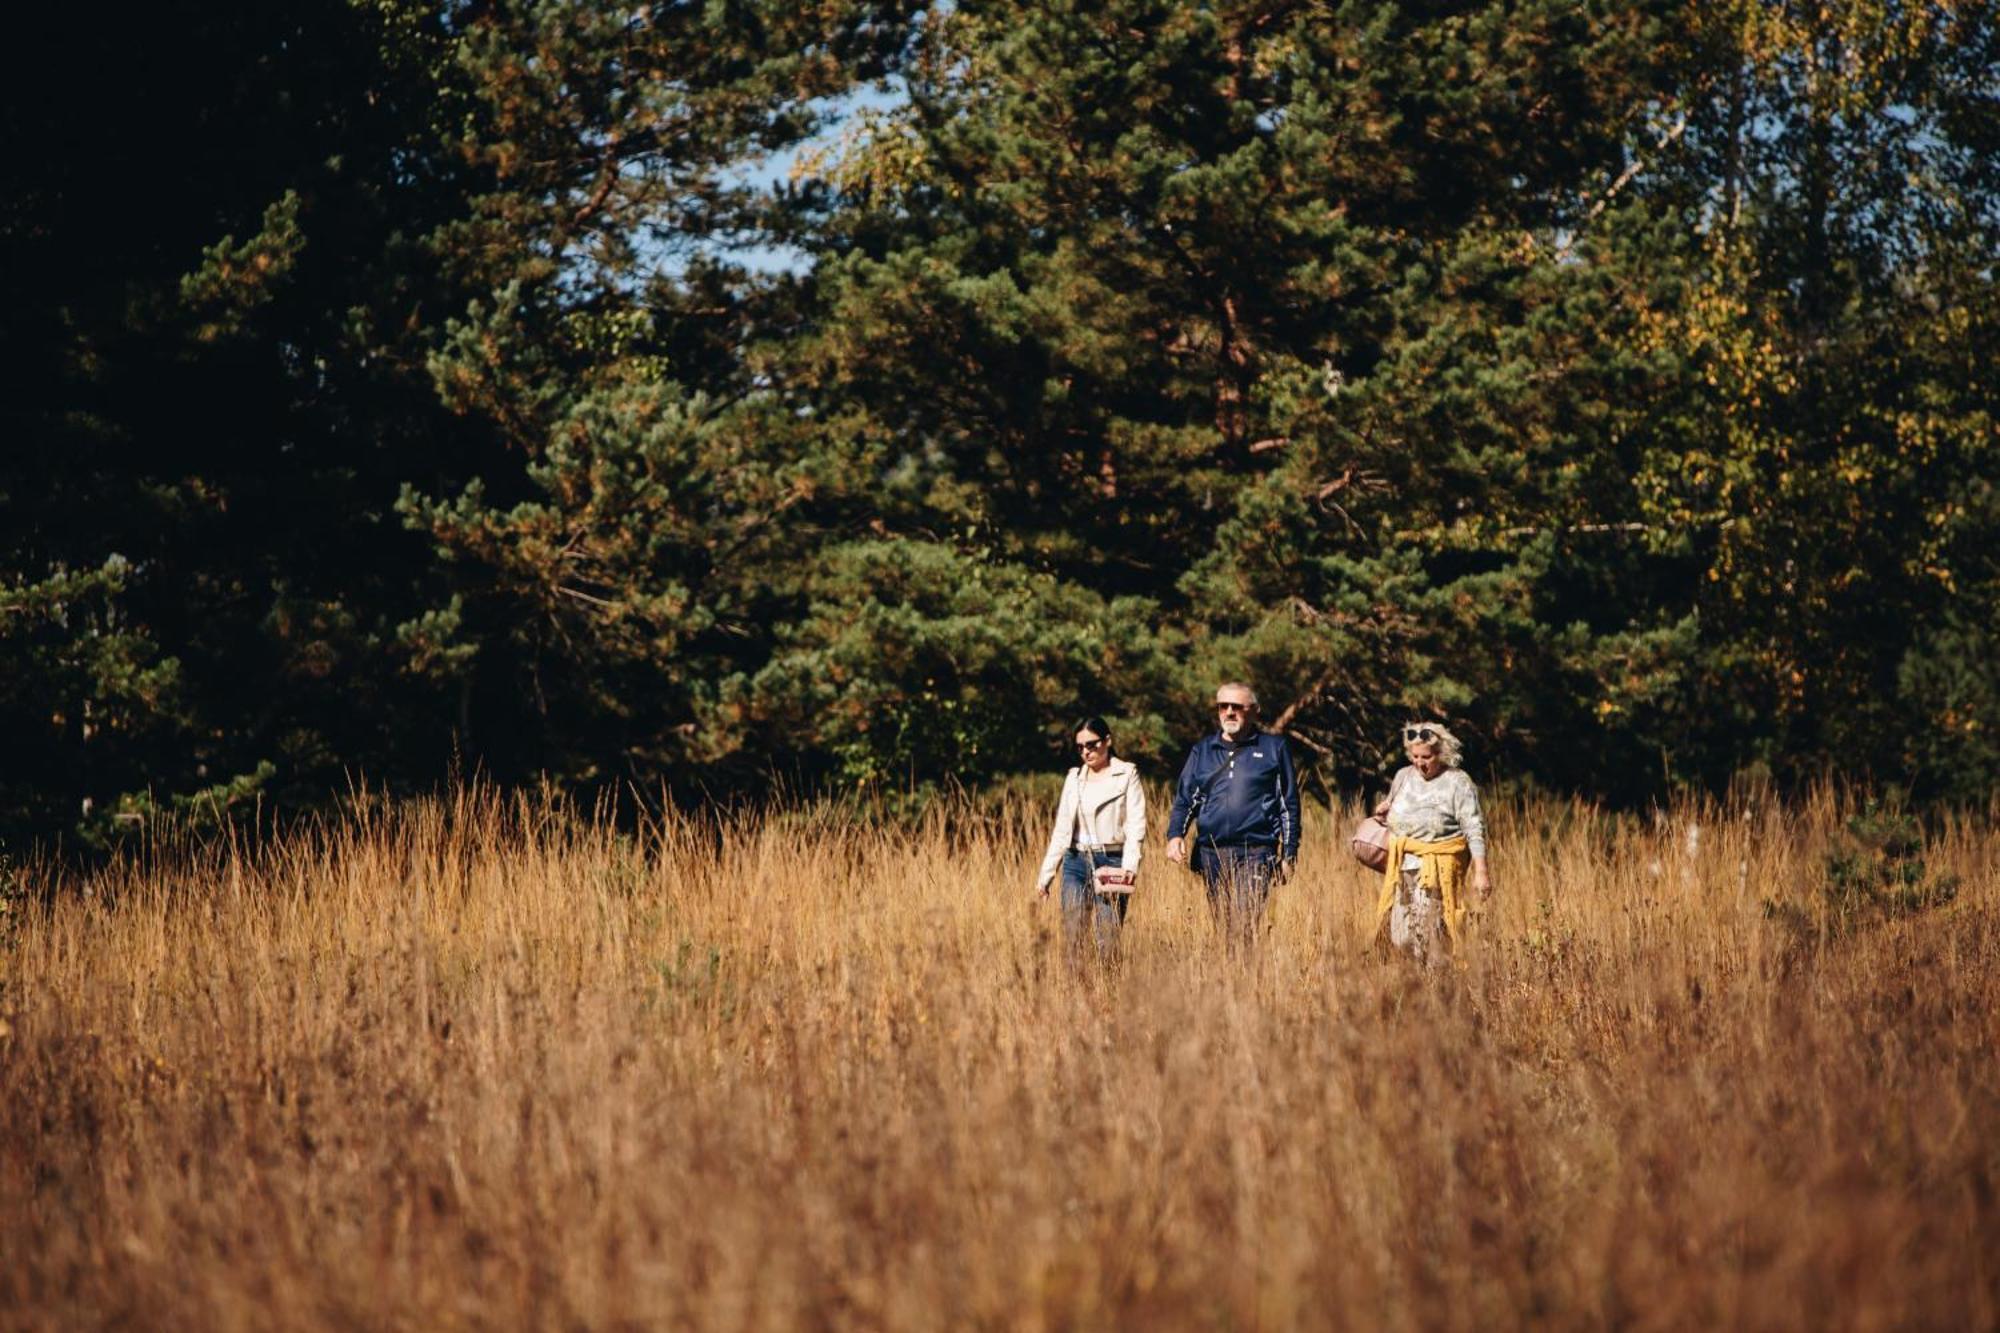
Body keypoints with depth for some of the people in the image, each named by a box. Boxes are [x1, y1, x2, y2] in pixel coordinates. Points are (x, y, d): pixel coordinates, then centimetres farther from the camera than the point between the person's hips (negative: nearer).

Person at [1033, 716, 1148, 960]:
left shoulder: (1127, 775, 3)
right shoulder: (1074, 778, 15)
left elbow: (1136, 826, -5)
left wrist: (1129, 869, -17)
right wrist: (1046, 874, 12)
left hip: (1111, 862, -4)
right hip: (1076, 862, 4)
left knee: (1107, 943, -9)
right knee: (1073, 940, -5)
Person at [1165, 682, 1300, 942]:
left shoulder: (1274, 748, 7)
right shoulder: (1202, 750, 16)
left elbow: (1289, 804, 9)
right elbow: (1184, 800, 16)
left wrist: (1289, 855, 3)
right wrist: (1175, 835, -3)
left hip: (1256, 853, -4)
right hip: (1212, 855, 4)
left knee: (1244, 926, -19)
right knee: (1222, 926, 7)